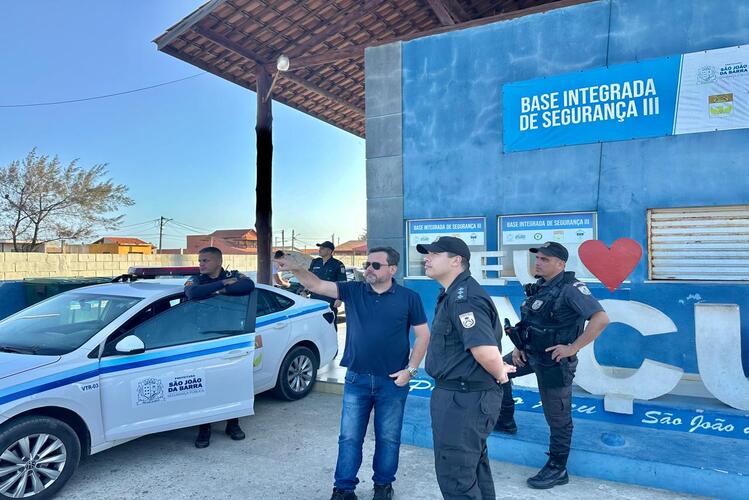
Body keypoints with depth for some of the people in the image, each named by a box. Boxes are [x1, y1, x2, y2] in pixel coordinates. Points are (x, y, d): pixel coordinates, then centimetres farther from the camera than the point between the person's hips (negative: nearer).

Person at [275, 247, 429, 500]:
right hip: (356, 379, 2)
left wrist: (411, 369, -7)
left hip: (392, 381, -1)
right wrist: (294, 269, -26)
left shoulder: (409, 297, -5)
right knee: (349, 437, 10)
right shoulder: (352, 291, -1)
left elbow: (423, 335, -1)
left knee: (388, 438, 13)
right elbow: (316, 285, -9)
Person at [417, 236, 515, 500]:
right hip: (467, 395, 11)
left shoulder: (463, 297, -23)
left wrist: (499, 375, -15)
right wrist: (499, 372, 18)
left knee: (454, 474, 0)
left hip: (463, 398, -11)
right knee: (474, 466, 24)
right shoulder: (454, 294, 12)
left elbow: (486, 351, -34)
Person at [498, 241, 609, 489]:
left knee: (557, 418, 5)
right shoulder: (539, 287, 7)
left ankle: (557, 469, 22)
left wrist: (573, 348, -25)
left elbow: (601, 318, -29)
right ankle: (505, 421, 33)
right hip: (530, 354, 9)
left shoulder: (570, 288, -19)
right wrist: (518, 346, 7)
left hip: (553, 361, -9)